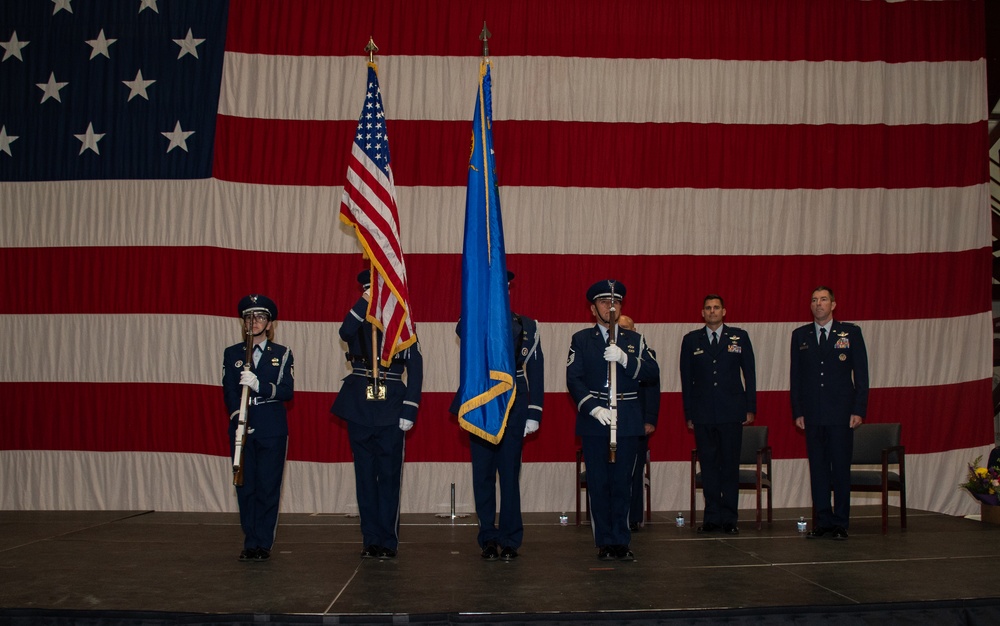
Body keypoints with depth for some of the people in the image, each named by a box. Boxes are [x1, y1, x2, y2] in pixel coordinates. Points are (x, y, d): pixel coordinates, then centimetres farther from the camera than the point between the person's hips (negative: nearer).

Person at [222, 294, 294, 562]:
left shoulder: (282, 354, 7)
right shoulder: (232, 354, 11)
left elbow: (287, 391, -4)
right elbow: (229, 391, 2)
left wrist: (258, 385, -19)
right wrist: (238, 418, -14)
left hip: (272, 430, -1)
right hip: (241, 428, 1)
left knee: (268, 487, -3)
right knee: (245, 487, 1)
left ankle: (264, 544, 4)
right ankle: (250, 543, 10)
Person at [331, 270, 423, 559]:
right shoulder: (357, 322, 11)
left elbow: (415, 368, 2)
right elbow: (345, 332, -15)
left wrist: (409, 410, -6)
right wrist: (365, 303, -23)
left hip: (391, 408, -2)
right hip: (359, 406, 2)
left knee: (389, 475, 0)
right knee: (365, 474, 6)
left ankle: (388, 541, 7)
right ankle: (370, 541, 13)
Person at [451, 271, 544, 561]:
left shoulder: (527, 327, 7)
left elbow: (535, 372, 3)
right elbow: (462, 330, -18)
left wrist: (534, 414, -2)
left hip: (513, 410, -1)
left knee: (510, 476, 1)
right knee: (483, 476, 4)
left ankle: (510, 540, 11)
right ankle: (488, 540, 14)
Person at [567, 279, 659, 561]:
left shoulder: (634, 340, 13)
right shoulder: (581, 340, 7)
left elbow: (653, 372, -1)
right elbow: (574, 379, -3)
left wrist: (624, 359, -16)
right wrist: (593, 408, -16)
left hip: (627, 421, 1)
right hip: (593, 422, -1)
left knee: (622, 483, 3)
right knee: (598, 483, 1)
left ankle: (621, 541, 11)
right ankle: (604, 542, 10)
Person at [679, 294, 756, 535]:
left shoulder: (739, 337, 7)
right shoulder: (690, 340, 8)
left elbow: (749, 373, 7)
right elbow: (686, 379, 8)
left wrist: (750, 408, 2)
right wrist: (689, 414, 5)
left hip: (731, 412, -1)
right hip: (703, 414, 1)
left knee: (730, 465, 2)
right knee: (708, 466, 4)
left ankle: (729, 519, 9)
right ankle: (712, 517, 11)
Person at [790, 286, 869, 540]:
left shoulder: (851, 332, 3)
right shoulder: (800, 335, 10)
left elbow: (861, 373, 2)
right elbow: (796, 376, 10)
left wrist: (858, 410, -6)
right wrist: (797, 411, 4)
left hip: (841, 413, -2)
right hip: (812, 414, 2)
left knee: (841, 468, 0)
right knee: (817, 469, 5)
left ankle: (840, 523, 9)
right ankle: (823, 521, 12)